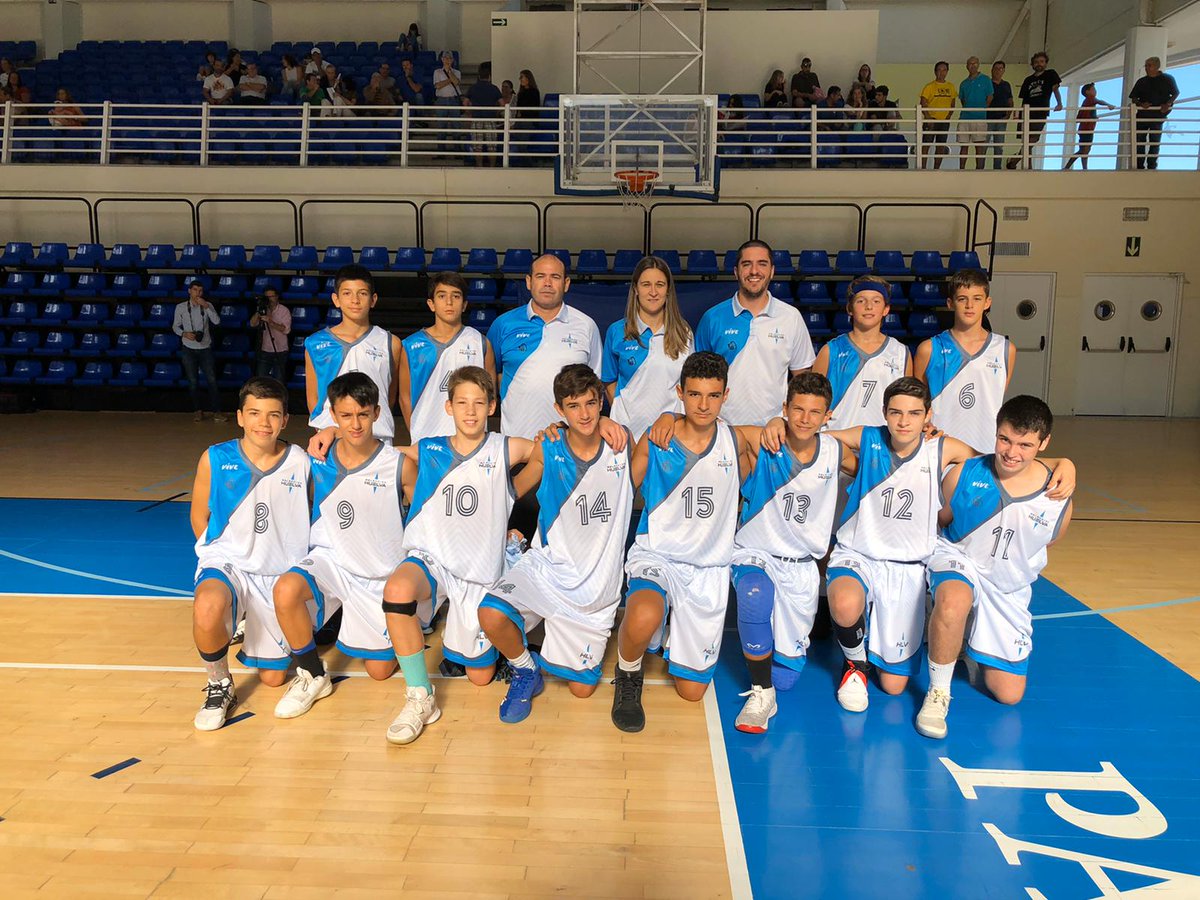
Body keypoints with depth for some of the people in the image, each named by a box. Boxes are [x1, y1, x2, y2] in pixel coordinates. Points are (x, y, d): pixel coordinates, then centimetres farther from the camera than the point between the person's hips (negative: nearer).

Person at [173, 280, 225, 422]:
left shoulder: (207, 306, 1)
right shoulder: (181, 307, 1)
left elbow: (217, 321, -13)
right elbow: (175, 326, 6)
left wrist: (206, 307, -21)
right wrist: (184, 333, -14)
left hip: (205, 348, 0)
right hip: (189, 349, 0)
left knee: (211, 380, -3)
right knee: (193, 381, 5)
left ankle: (216, 411, 1)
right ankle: (197, 410, 16)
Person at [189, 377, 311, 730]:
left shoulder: (301, 462, -5)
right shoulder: (215, 459, -6)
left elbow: (309, 519, 8)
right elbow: (199, 517, 6)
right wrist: (216, 555, 0)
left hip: (281, 574, 2)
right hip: (227, 563, -2)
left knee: (273, 677, 9)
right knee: (208, 607, -40)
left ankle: (252, 628, 44)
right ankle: (219, 686, -9)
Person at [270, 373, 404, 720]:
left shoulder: (399, 465, -14)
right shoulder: (319, 461, -6)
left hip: (381, 575, -1)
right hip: (330, 560, 1)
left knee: (380, 670, 4)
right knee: (286, 590, -34)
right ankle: (312, 677, -9)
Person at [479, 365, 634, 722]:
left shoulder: (621, 443, -7)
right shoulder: (547, 451, -7)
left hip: (597, 583, 1)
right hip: (547, 565, 0)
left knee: (582, 688, 5)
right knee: (492, 615, -30)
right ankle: (526, 671, 2)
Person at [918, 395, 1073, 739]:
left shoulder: (1058, 502, -14)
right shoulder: (963, 475, -18)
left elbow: (1045, 544, 8)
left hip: (1009, 589, 3)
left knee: (1009, 694, 6)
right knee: (954, 603, -43)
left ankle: (974, 646, 38)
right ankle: (938, 693, -19)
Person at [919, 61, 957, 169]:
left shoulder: (951, 87, 11)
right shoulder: (929, 87, -1)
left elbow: (952, 105, 16)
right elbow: (923, 104, -7)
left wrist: (948, 117, 0)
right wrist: (929, 118, -16)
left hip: (945, 121, 4)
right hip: (931, 120, -4)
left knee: (941, 146, 5)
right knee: (926, 145, -11)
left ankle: (936, 170, 11)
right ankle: (923, 168, -10)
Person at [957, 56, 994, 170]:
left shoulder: (985, 80, 4)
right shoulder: (964, 83, 14)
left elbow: (989, 98, 5)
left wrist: (982, 110, 1)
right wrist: (967, 110, 10)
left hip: (980, 118, -3)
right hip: (964, 118, 4)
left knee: (980, 146, -4)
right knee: (963, 146, 4)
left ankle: (979, 169, -2)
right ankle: (961, 170, 9)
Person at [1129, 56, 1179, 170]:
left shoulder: (1167, 79, 1)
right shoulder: (1141, 81, 5)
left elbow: (1176, 93, 9)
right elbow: (1133, 98, 6)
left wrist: (1168, 104, -9)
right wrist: (1141, 104, -14)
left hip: (1158, 116, -2)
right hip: (1142, 115, 2)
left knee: (1154, 143, 2)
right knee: (1139, 142, -1)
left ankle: (1152, 167, 8)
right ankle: (1140, 167, 6)